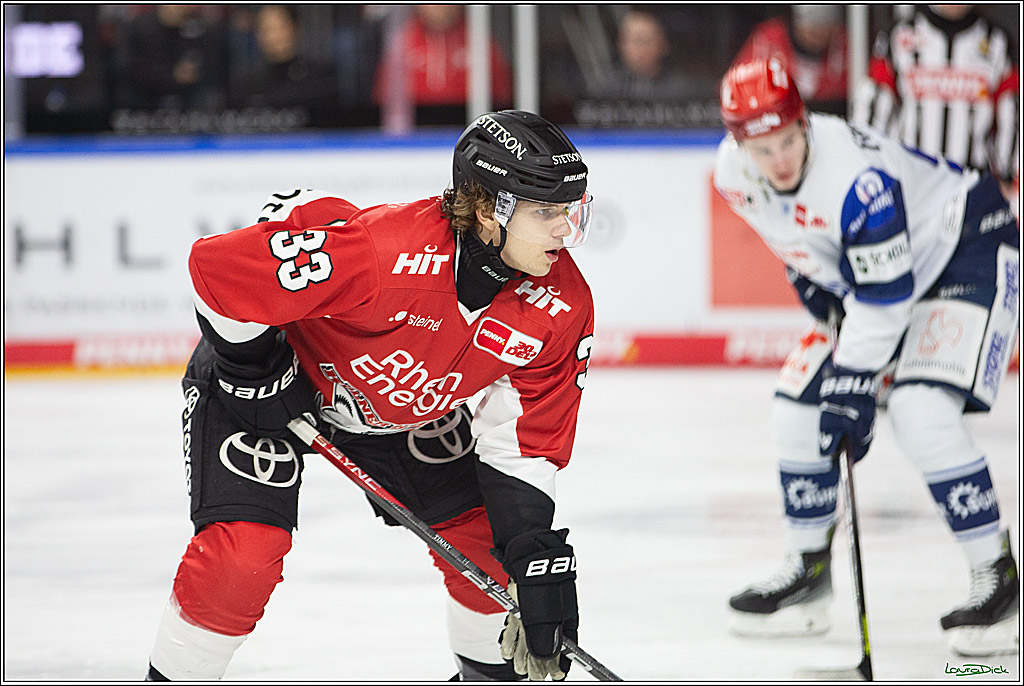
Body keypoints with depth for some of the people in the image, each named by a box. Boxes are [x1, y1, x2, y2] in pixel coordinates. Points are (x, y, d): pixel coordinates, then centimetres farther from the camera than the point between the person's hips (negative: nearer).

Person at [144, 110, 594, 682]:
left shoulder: (563, 307, -23)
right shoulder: (381, 252, -42)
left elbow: (526, 439, -12)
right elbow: (218, 266, -35)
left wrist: (535, 550, -22)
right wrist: (253, 369, -21)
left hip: (409, 408, 6)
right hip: (277, 375, -6)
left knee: (488, 534, 2)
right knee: (242, 553, -19)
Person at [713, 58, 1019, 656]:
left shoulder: (856, 173, -36)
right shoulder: (734, 173, -13)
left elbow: (886, 294, -31)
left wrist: (854, 385, -29)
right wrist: (812, 282, 2)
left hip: (970, 251, -8)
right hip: (860, 278, 8)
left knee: (922, 414, -25)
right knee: (798, 412, 1)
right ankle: (808, 570, 18)